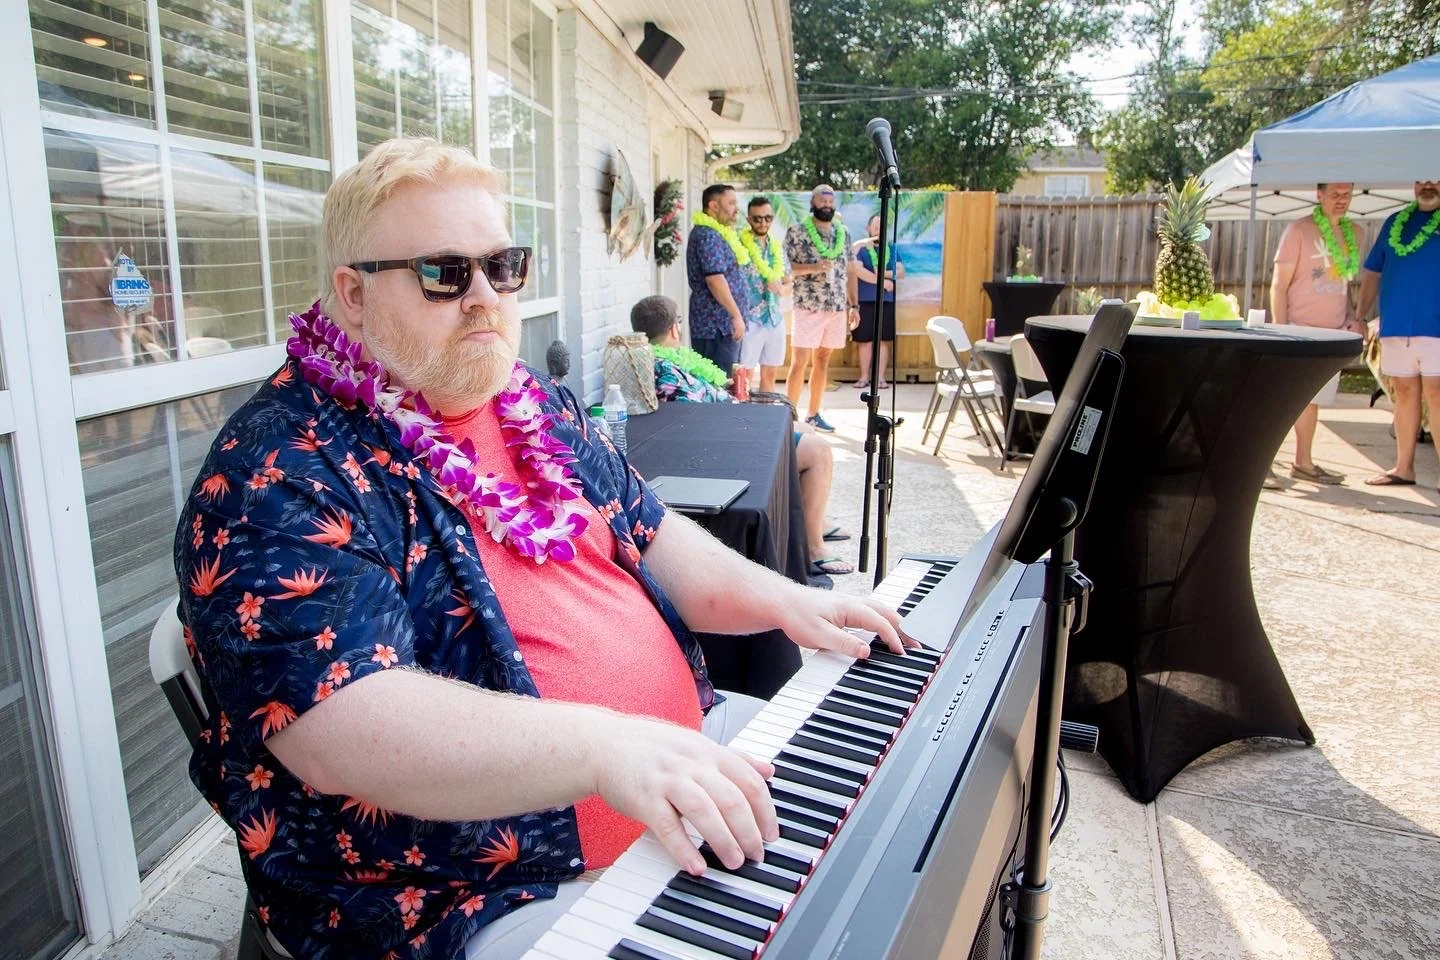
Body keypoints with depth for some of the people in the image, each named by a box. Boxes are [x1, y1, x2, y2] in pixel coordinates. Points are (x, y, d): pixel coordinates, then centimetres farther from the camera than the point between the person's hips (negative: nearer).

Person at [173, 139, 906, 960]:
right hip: (495, 893, -7)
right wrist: (600, 745, -40)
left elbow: (648, 535, 15)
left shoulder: (538, 407, 9)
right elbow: (340, 727, -28)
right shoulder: (281, 477, -17)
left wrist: (780, 599, -1)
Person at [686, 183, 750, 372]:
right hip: (717, 325, -10)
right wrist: (737, 315, -21)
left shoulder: (717, 233, 19)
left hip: (723, 323, 10)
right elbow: (714, 279, -22)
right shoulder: (707, 235, -13)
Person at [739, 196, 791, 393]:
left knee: (770, 377, 13)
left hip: (775, 319, 6)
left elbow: (788, 284, 17)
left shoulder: (778, 248, 11)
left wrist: (780, 288, -7)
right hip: (749, 321, -6)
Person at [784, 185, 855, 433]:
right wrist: (814, 267, -20)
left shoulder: (843, 233, 10)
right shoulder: (796, 232, -5)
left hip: (837, 308, 5)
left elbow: (847, 271, 14)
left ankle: (813, 414, 19)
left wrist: (853, 304, 10)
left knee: (823, 361, 10)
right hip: (808, 308, -5)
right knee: (799, 363, -7)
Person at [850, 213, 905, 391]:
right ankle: (864, 377, 9)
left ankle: (881, 378, 6)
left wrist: (885, 273, -12)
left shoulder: (892, 249, 13)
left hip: (887, 302, 2)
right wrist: (883, 281, -11)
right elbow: (858, 271, -12)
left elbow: (901, 272, 6)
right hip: (865, 301, -2)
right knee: (865, 341, 0)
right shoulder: (860, 248, 2)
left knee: (884, 341, 2)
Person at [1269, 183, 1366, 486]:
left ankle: (1303, 463, 20)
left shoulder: (1353, 233, 13)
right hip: (1299, 329, -6)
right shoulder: (1299, 230, -5)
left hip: (1333, 333, 6)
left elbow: (1345, 282, 22)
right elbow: (1279, 286, -7)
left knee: (1313, 399, 11)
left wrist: (1353, 318, 7)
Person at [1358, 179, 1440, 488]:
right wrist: (1361, 317, 10)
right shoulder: (1395, 221, 15)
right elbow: (1373, 273, 17)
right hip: (1395, 327, 4)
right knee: (1404, 395, 9)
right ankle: (1404, 468, 16)